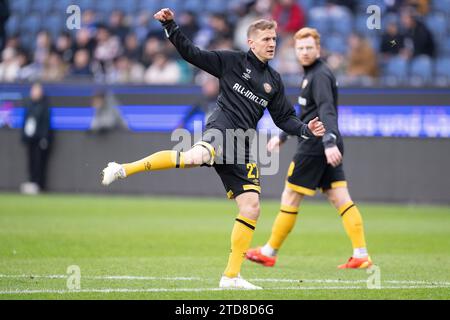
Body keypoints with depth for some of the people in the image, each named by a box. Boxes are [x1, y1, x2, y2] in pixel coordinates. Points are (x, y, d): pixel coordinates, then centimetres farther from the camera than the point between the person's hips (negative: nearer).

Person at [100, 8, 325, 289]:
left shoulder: (274, 81, 22)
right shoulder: (232, 61, 8)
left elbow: (284, 118, 25)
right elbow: (192, 54, 8)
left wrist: (306, 129, 8)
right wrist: (170, 26, -2)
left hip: (243, 144, 6)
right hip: (223, 126, -6)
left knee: (252, 208, -3)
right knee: (197, 156, -41)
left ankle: (231, 276, 4)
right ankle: (123, 169, -35)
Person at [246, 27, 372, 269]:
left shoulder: (320, 75, -11)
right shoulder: (311, 74, 20)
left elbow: (326, 110, -25)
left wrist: (329, 142, -36)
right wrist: (282, 136, 37)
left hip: (314, 147, -10)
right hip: (322, 147, 10)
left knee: (290, 198, 1)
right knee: (340, 199, 2)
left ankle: (269, 252, 10)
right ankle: (361, 254, -6)